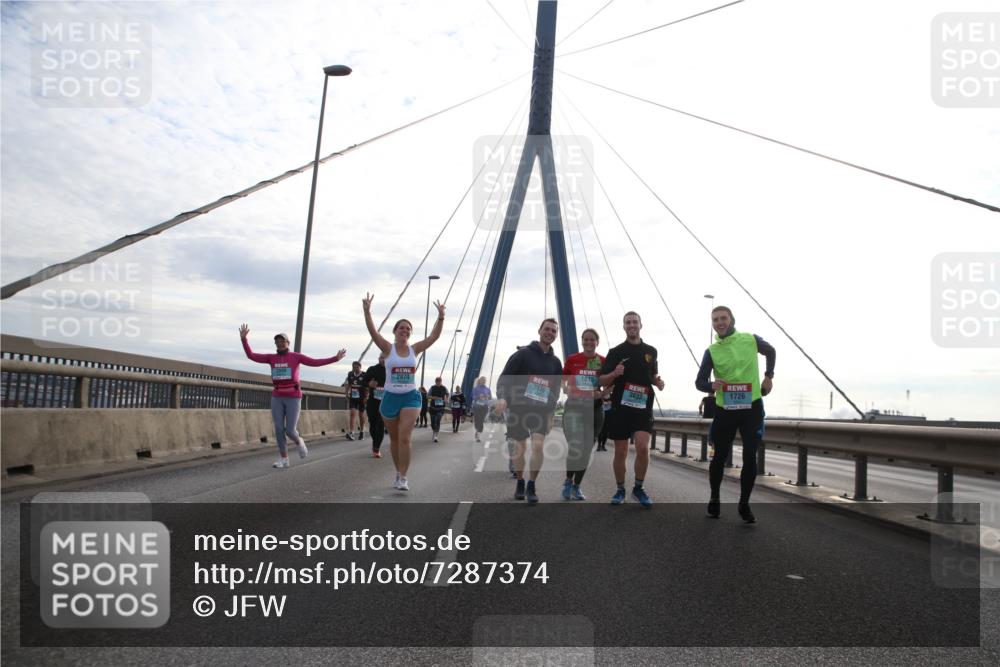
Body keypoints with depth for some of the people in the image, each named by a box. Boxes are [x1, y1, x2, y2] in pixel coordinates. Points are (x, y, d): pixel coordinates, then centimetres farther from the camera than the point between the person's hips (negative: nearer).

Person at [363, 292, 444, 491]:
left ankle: (403, 477, -8)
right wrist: (367, 311, -29)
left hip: (410, 397, 0)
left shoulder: (414, 349, 2)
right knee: (394, 438, 12)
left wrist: (441, 317, -19)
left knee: (405, 437, -13)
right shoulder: (388, 348, -2)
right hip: (390, 397, 0)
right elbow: (373, 332, -16)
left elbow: (434, 336, -6)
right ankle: (399, 473, 30)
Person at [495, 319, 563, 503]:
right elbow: (505, 377, -8)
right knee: (520, 448, 6)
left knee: (538, 446, -15)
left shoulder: (555, 362, 10)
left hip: (541, 410, 2)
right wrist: (502, 397, -24)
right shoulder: (522, 354, -4)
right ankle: (520, 484, 25)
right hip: (518, 407, -2)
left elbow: (555, 390, 16)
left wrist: (551, 414, 10)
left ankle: (531, 486, 0)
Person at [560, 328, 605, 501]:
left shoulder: (604, 362, 1)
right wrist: (568, 391, -10)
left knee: (586, 449, 7)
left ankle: (577, 486, 22)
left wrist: (601, 394, -13)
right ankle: (568, 481, 7)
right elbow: (562, 382, 10)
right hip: (574, 406, -2)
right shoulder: (572, 359, 1)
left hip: (594, 408, 2)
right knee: (575, 447, -16)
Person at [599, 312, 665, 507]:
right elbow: (602, 381, 3)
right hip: (620, 407, -1)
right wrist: (614, 373, -18)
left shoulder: (651, 351, 10)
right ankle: (620, 490, 20)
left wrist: (658, 382, 2)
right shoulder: (615, 352, 3)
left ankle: (639, 488, 3)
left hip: (643, 407, 1)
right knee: (621, 452, 4)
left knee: (643, 447, -15)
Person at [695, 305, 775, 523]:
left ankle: (744, 504, 11)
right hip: (725, 410, 0)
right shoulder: (711, 351, -4)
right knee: (720, 456, 6)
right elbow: (699, 382, -4)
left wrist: (768, 376, 12)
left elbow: (771, 352, 19)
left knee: (750, 457, -3)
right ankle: (714, 499, 24)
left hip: (752, 407, 0)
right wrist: (711, 385, -26)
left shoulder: (751, 340, -3)